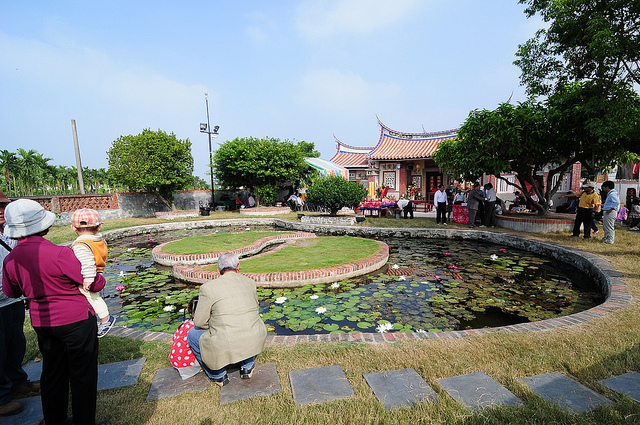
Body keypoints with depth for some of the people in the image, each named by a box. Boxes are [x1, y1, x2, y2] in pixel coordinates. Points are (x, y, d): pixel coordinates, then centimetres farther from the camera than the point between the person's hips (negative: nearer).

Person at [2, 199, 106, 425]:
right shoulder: (58, 253, -25)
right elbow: (93, 283, -18)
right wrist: (100, 277, 3)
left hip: (42, 322, 6)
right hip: (76, 320, -6)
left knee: (52, 372, 22)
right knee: (82, 374, 10)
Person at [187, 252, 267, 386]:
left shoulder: (208, 287, -7)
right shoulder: (250, 282, 5)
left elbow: (199, 322, 0)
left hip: (226, 347, -4)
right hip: (254, 342, 4)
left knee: (192, 335, 22)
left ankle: (219, 376, 27)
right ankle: (247, 367, 33)